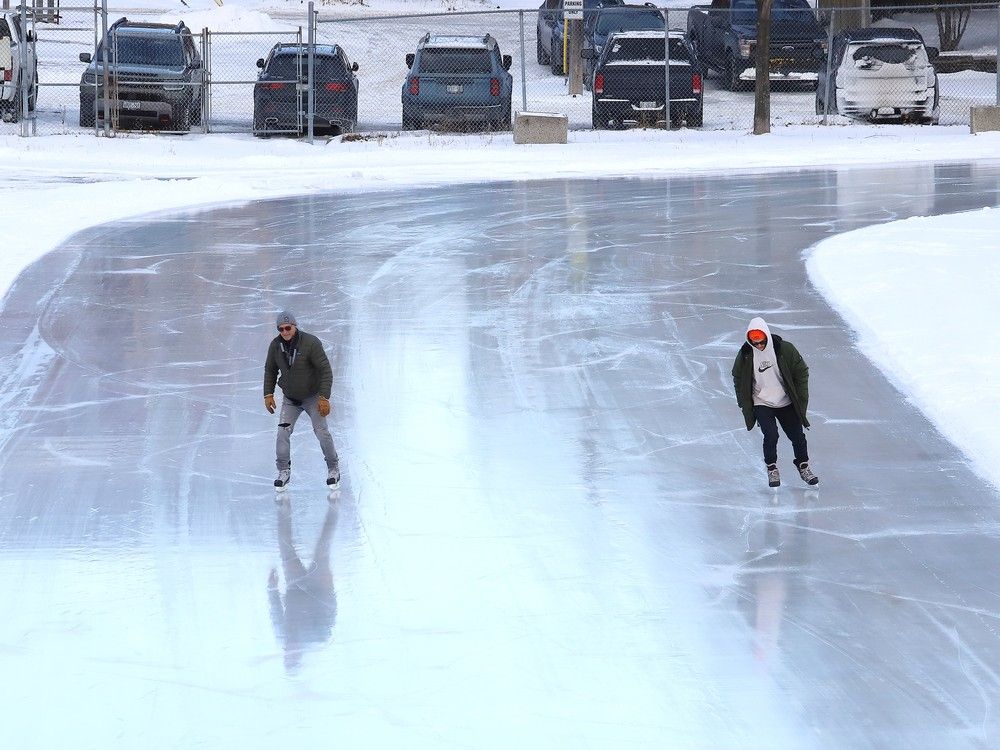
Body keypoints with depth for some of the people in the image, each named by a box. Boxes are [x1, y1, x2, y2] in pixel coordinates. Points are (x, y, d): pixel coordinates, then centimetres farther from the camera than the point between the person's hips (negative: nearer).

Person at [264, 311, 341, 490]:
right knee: (283, 432, -10)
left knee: (321, 432, -6)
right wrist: (268, 394, 0)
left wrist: (324, 397, -26)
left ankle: (333, 469, 12)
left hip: (313, 396, -3)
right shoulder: (276, 345, -10)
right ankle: (284, 472, 0)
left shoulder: (311, 343, -24)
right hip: (290, 399, 3)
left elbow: (326, 370, -22)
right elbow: (270, 370, 7)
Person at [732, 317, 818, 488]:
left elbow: (801, 371, -1)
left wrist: (801, 398, -2)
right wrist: (745, 404, 1)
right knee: (771, 435, -19)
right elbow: (738, 379, 4)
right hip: (762, 403, -1)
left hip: (786, 403, 1)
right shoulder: (745, 355, -12)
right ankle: (771, 469, 1)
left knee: (797, 436, 5)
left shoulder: (785, 349, -13)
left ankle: (803, 467, 27)